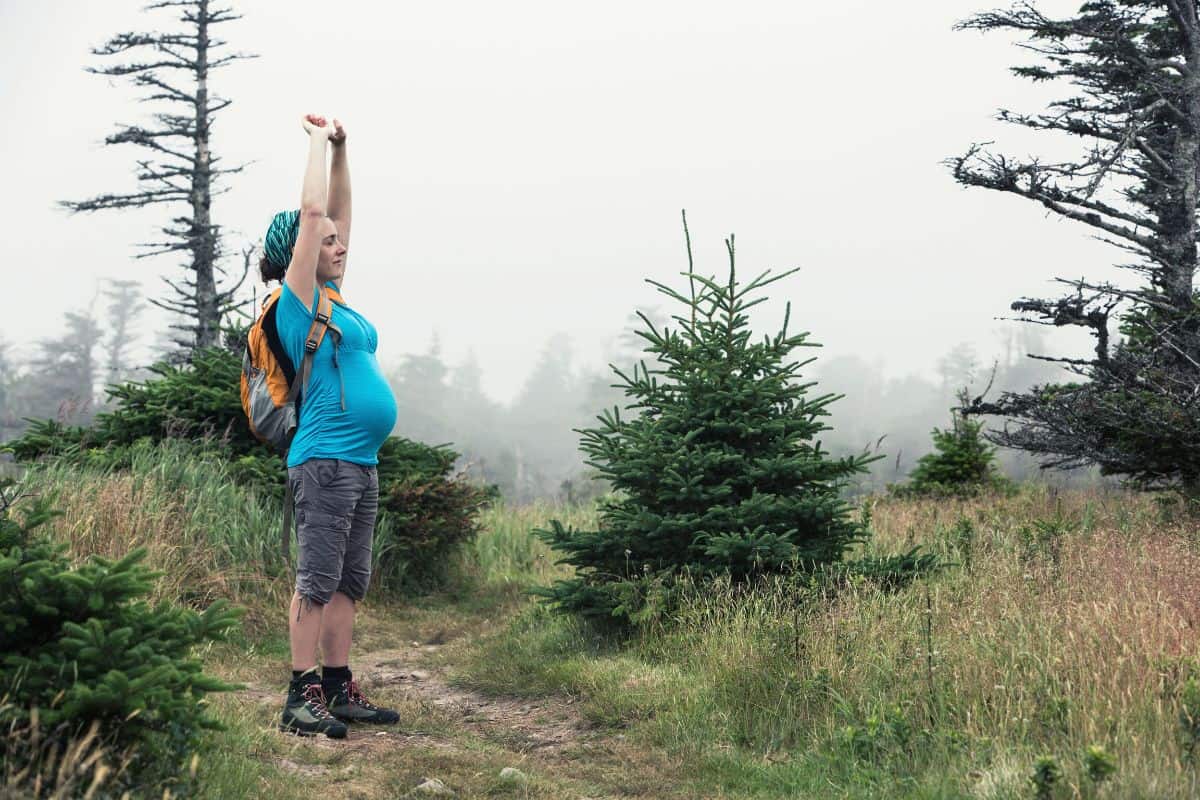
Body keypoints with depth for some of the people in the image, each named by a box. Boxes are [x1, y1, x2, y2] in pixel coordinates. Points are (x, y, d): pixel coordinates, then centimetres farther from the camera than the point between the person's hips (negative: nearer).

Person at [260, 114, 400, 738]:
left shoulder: (334, 296, 17)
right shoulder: (299, 300, -4)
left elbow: (336, 213, 22)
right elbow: (311, 212, -10)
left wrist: (340, 149, 18)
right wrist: (318, 141, 0)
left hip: (362, 464, 9)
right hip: (325, 461, -9)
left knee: (348, 584, 10)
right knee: (317, 582, -6)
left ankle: (340, 690, 16)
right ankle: (302, 697, -1)